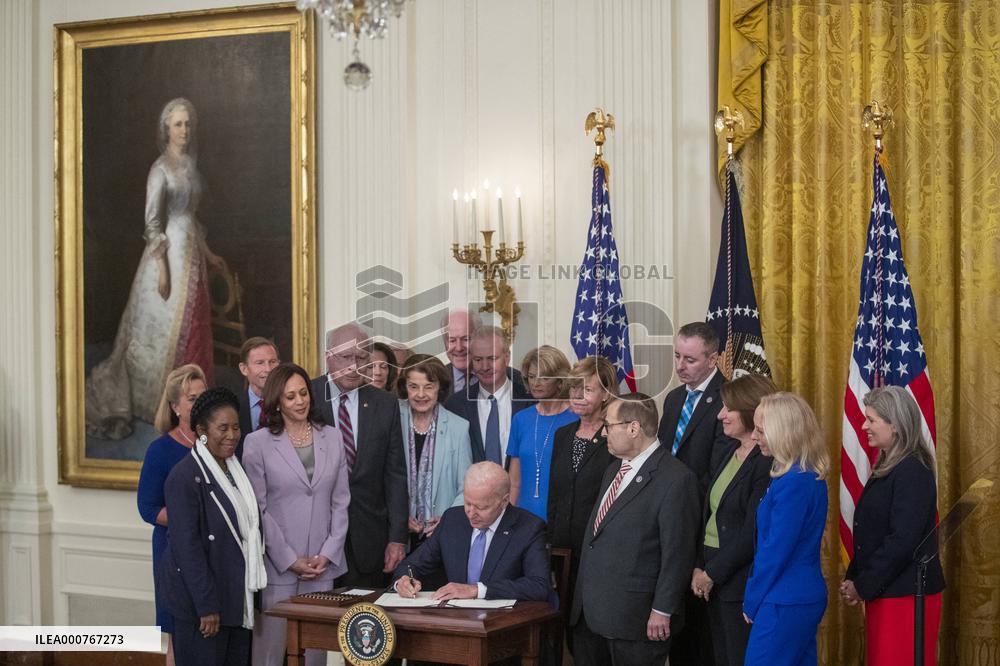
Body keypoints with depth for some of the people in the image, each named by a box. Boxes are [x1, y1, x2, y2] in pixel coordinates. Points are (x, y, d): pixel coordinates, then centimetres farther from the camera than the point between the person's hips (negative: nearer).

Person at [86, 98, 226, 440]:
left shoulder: (190, 163, 10)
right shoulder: (161, 169, -13)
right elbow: (152, 222, -16)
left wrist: (207, 253, 21)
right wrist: (162, 268, -19)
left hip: (192, 252, 8)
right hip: (169, 253, -8)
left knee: (192, 328, 11)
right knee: (165, 329, -1)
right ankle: (159, 404, 9)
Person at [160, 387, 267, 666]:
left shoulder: (235, 469, 9)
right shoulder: (185, 476, -15)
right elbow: (187, 546, -18)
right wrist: (206, 606, -19)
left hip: (237, 595, 8)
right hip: (201, 597, -8)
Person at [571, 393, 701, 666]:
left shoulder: (675, 479, -14)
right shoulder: (614, 470, 16)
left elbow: (677, 553, -16)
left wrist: (662, 611, -16)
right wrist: (582, 598, 17)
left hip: (634, 619, -8)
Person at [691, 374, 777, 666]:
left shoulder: (768, 462, -17)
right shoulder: (731, 452, 12)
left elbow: (752, 532, -20)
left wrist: (712, 574, -13)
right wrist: (700, 567, 4)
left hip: (742, 584, -9)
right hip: (713, 579, 9)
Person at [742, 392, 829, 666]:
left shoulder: (793, 483, -21)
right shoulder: (810, 476, 9)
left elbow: (776, 550, -18)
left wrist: (752, 600, -6)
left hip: (785, 602, -10)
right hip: (807, 595, 10)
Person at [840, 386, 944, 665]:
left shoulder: (912, 473, -16)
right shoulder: (886, 469, 14)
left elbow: (902, 541, -21)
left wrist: (863, 586, -15)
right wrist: (853, 579, 5)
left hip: (905, 594, -9)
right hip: (884, 593, 9)